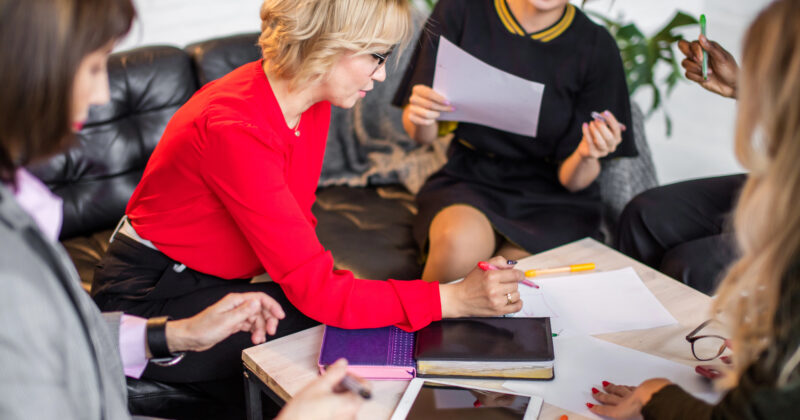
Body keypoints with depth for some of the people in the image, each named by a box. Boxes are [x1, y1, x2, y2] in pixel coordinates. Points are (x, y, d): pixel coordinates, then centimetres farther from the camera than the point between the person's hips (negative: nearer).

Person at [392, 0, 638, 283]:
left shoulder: (596, 47, -7)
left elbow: (572, 180, -3)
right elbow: (423, 135, 0)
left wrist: (586, 157, -25)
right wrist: (420, 120, -22)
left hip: (552, 202, 0)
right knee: (459, 243, -32)